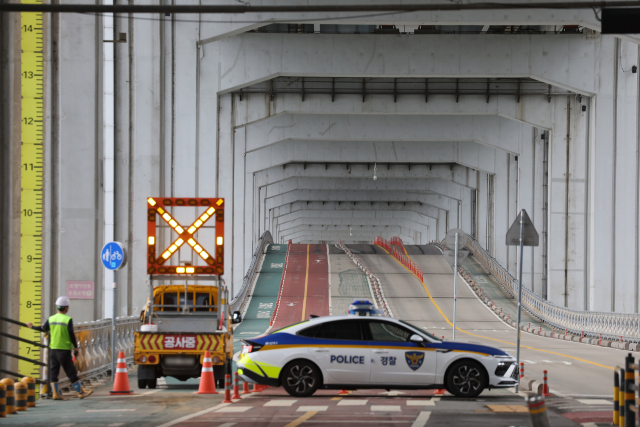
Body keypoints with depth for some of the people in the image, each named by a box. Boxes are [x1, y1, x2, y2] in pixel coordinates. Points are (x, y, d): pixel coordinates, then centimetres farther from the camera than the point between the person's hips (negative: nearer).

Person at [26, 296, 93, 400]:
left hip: (53, 348, 5)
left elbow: (43, 329, 12)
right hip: (64, 349, -5)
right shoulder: (68, 319, -11)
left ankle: (56, 393, 6)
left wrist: (32, 327, 30)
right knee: (71, 372, 0)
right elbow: (71, 335, -12)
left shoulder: (51, 319, 3)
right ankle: (80, 392, 7)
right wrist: (76, 347, -2)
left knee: (54, 371, 9)